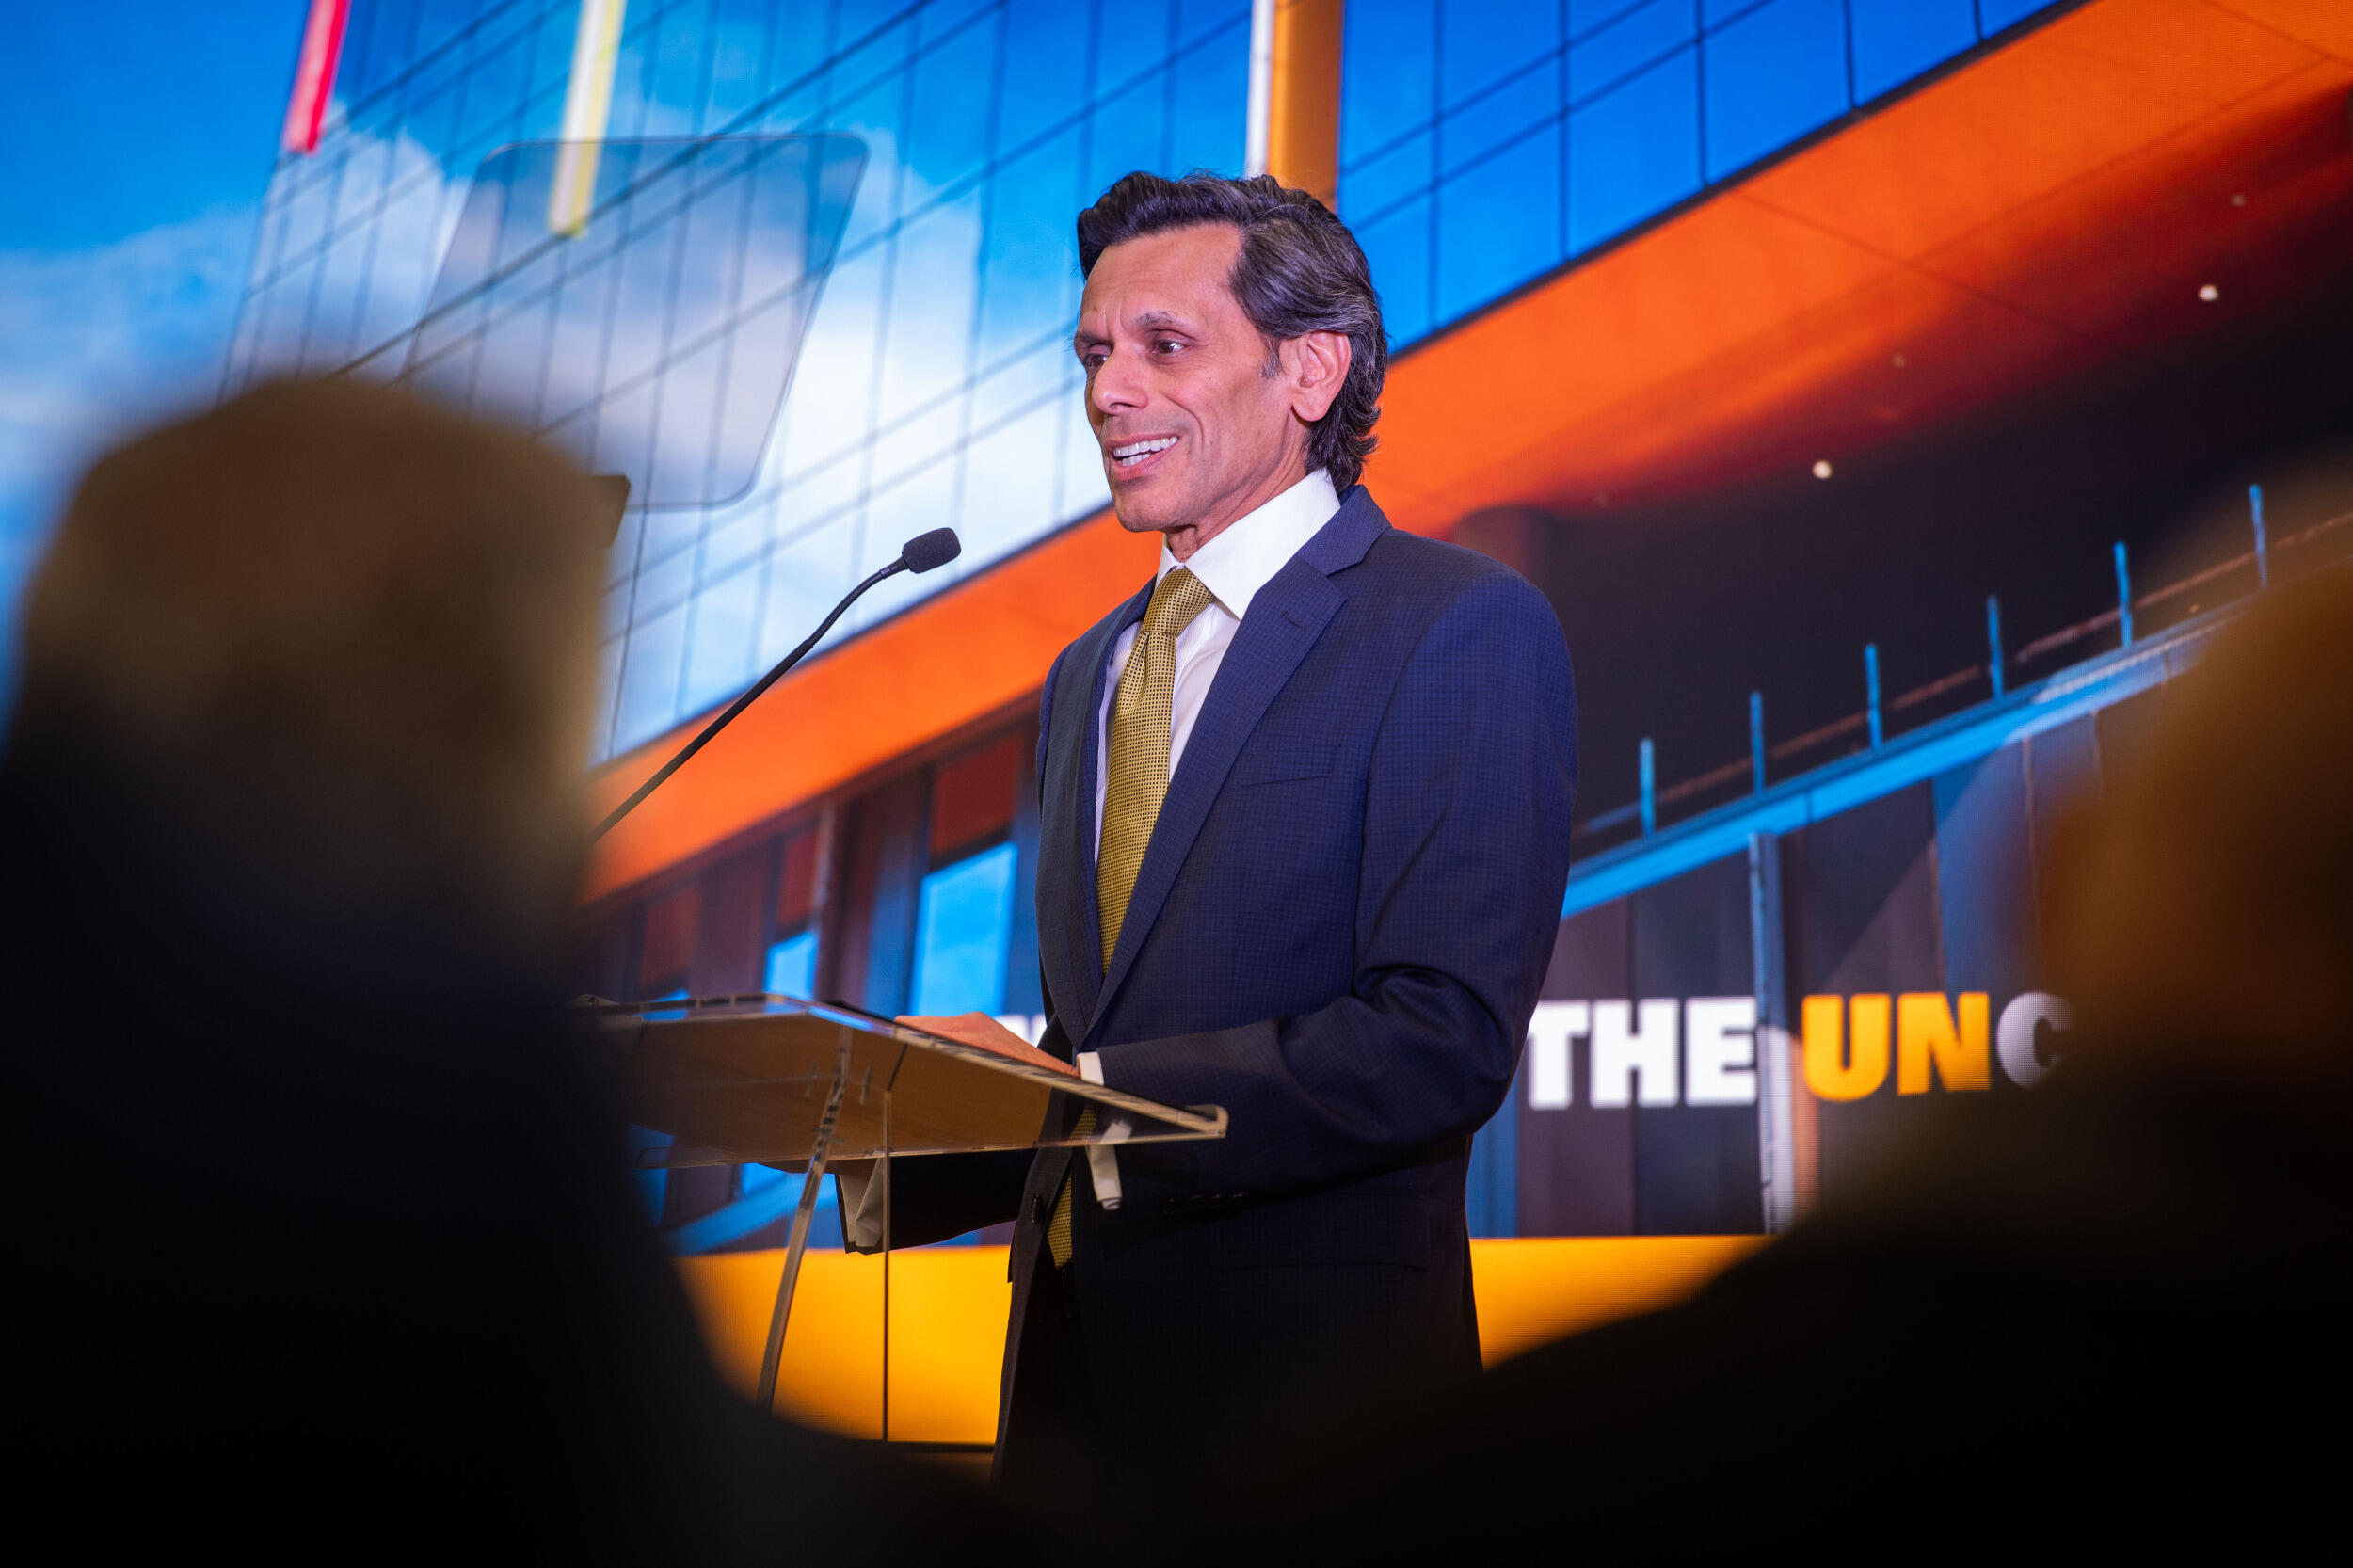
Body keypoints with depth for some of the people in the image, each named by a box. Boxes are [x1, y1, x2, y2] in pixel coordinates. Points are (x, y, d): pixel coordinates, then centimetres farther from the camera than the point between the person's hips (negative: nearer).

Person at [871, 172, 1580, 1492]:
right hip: (1072, 1381, 7)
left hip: (1306, 1395, -6)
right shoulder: (1087, 676, 14)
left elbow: (1444, 1042, -20)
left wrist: (1069, 1089, -22)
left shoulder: (1464, 628, -10)